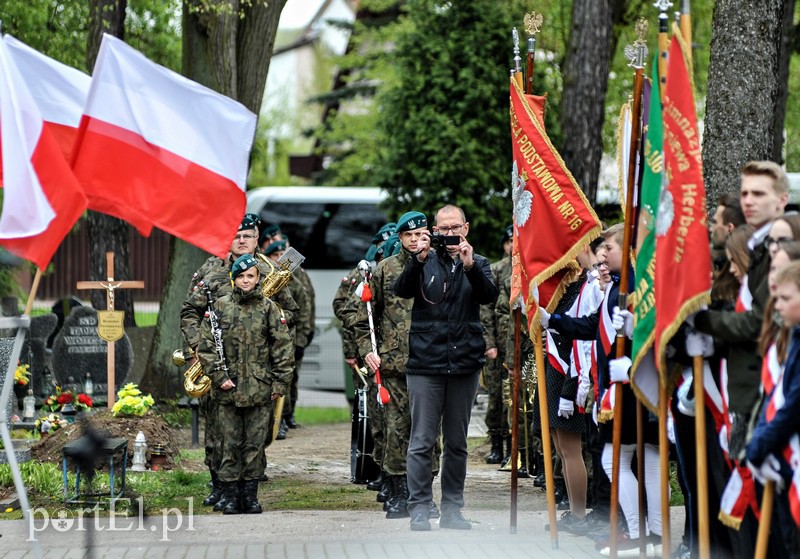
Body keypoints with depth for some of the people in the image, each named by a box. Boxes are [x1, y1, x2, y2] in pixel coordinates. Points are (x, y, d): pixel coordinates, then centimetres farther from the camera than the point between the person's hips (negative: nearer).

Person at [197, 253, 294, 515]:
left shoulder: (269, 308, 4)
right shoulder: (220, 306, 4)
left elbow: (283, 347, 4)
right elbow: (206, 345, 3)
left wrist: (280, 382, 0)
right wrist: (219, 376, -5)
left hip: (259, 390, 0)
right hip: (228, 389, 0)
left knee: (255, 443, 3)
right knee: (230, 444, 3)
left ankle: (250, 494, 11)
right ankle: (231, 495, 8)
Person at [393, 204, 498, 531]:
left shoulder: (477, 264, 10)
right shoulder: (425, 261, 6)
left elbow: (489, 296, -8)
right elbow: (402, 291, -10)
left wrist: (470, 266, -23)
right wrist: (418, 261, -24)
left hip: (465, 363, 2)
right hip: (426, 362, -2)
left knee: (457, 443, 9)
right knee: (422, 442, -3)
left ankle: (452, 508, 16)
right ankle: (419, 509, 1)